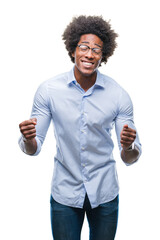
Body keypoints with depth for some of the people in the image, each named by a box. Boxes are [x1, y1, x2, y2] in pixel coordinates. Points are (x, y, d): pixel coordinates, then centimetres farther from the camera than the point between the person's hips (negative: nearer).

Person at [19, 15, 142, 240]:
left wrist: (129, 147, -31)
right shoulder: (48, 90, -11)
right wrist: (28, 139, -30)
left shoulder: (119, 95, -11)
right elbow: (33, 149, -7)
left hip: (104, 193, 1)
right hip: (64, 193, 0)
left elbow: (130, 158, -8)